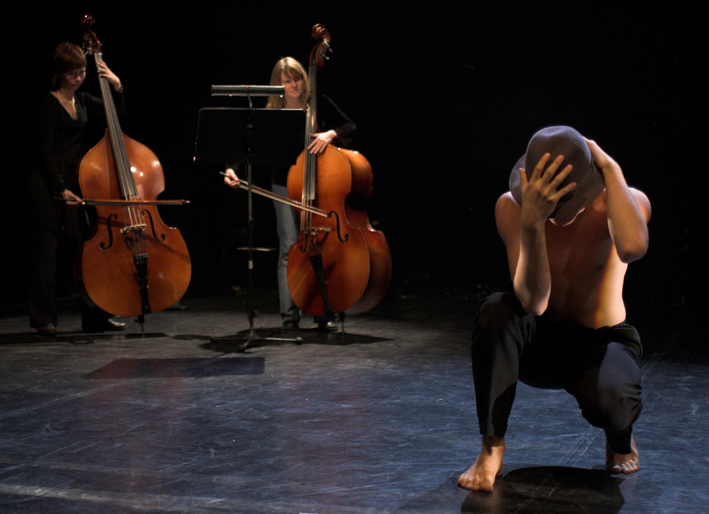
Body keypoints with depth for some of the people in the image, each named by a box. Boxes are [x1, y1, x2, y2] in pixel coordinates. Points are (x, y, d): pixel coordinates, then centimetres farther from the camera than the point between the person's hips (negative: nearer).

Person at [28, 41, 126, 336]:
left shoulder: (84, 102, 12)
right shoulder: (49, 105, -7)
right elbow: (45, 151, -11)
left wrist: (117, 86, 0)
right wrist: (59, 189, -16)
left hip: (76, 183, 6)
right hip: (49, 185, -6)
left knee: (85, 246, 5)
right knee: (48, 249, -1)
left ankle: (95, 316, 10)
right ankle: (44, 318, 6)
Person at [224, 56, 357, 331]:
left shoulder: (320, 104, 2)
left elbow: (350, 127, -1)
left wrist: (331, 133, -22)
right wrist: (233, 169, -20)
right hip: (285, 187, 0)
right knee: (289, 248, -3)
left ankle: (324, 314, 6)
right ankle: (290, 314, 4)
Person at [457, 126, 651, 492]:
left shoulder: (628, 201, -16)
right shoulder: (512, 206, -16)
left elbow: (632, 247, -43)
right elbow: (533, 301, -29)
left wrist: (611, 169, -33)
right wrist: (531, 222, -43)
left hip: (601, 342, -1)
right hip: (539, 344, 1)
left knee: (606, 397, -36)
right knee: (495, 311, -34)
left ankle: (621, 440, 6)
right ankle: (491, 450, -18)